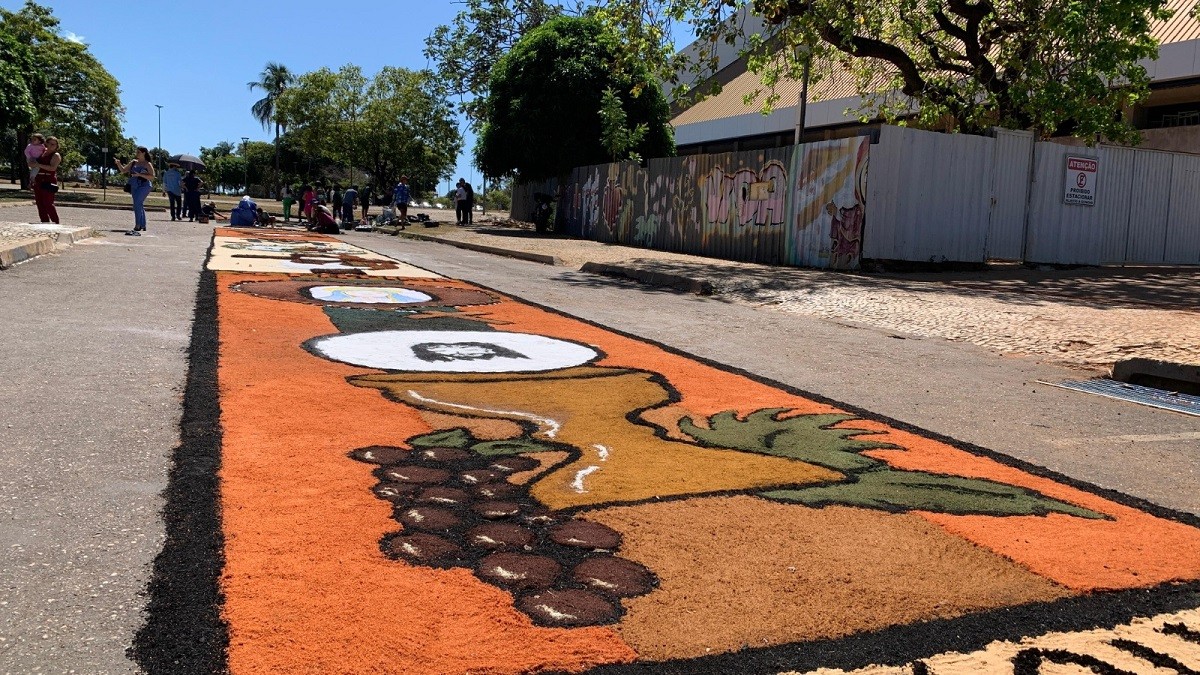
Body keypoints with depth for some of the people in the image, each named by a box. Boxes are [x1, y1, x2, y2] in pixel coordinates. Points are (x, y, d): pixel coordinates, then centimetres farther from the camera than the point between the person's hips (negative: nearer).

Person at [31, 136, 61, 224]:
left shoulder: (56, 155, -4)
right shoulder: (42, 151, 14)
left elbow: (52, 168, -19)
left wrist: (38, 165, -19)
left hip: (48, 181, -7)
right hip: (38, 180, 7)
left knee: (48, 204, -11)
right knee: (40, 204, 5)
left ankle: (56, 224, -5)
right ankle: (45, 223, 9)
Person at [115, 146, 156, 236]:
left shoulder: (148, 164, -5)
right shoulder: (133, 162, 13)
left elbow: (152, 177, -11)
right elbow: (123, 170, 16)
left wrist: (140, 175, -19)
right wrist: (118, 164, -2)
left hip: (144, 186, -7)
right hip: (134, 187, 7)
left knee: (137, 204, -17)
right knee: (139, 205, 11)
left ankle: (138, 226, -18)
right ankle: (143, 226, 18)